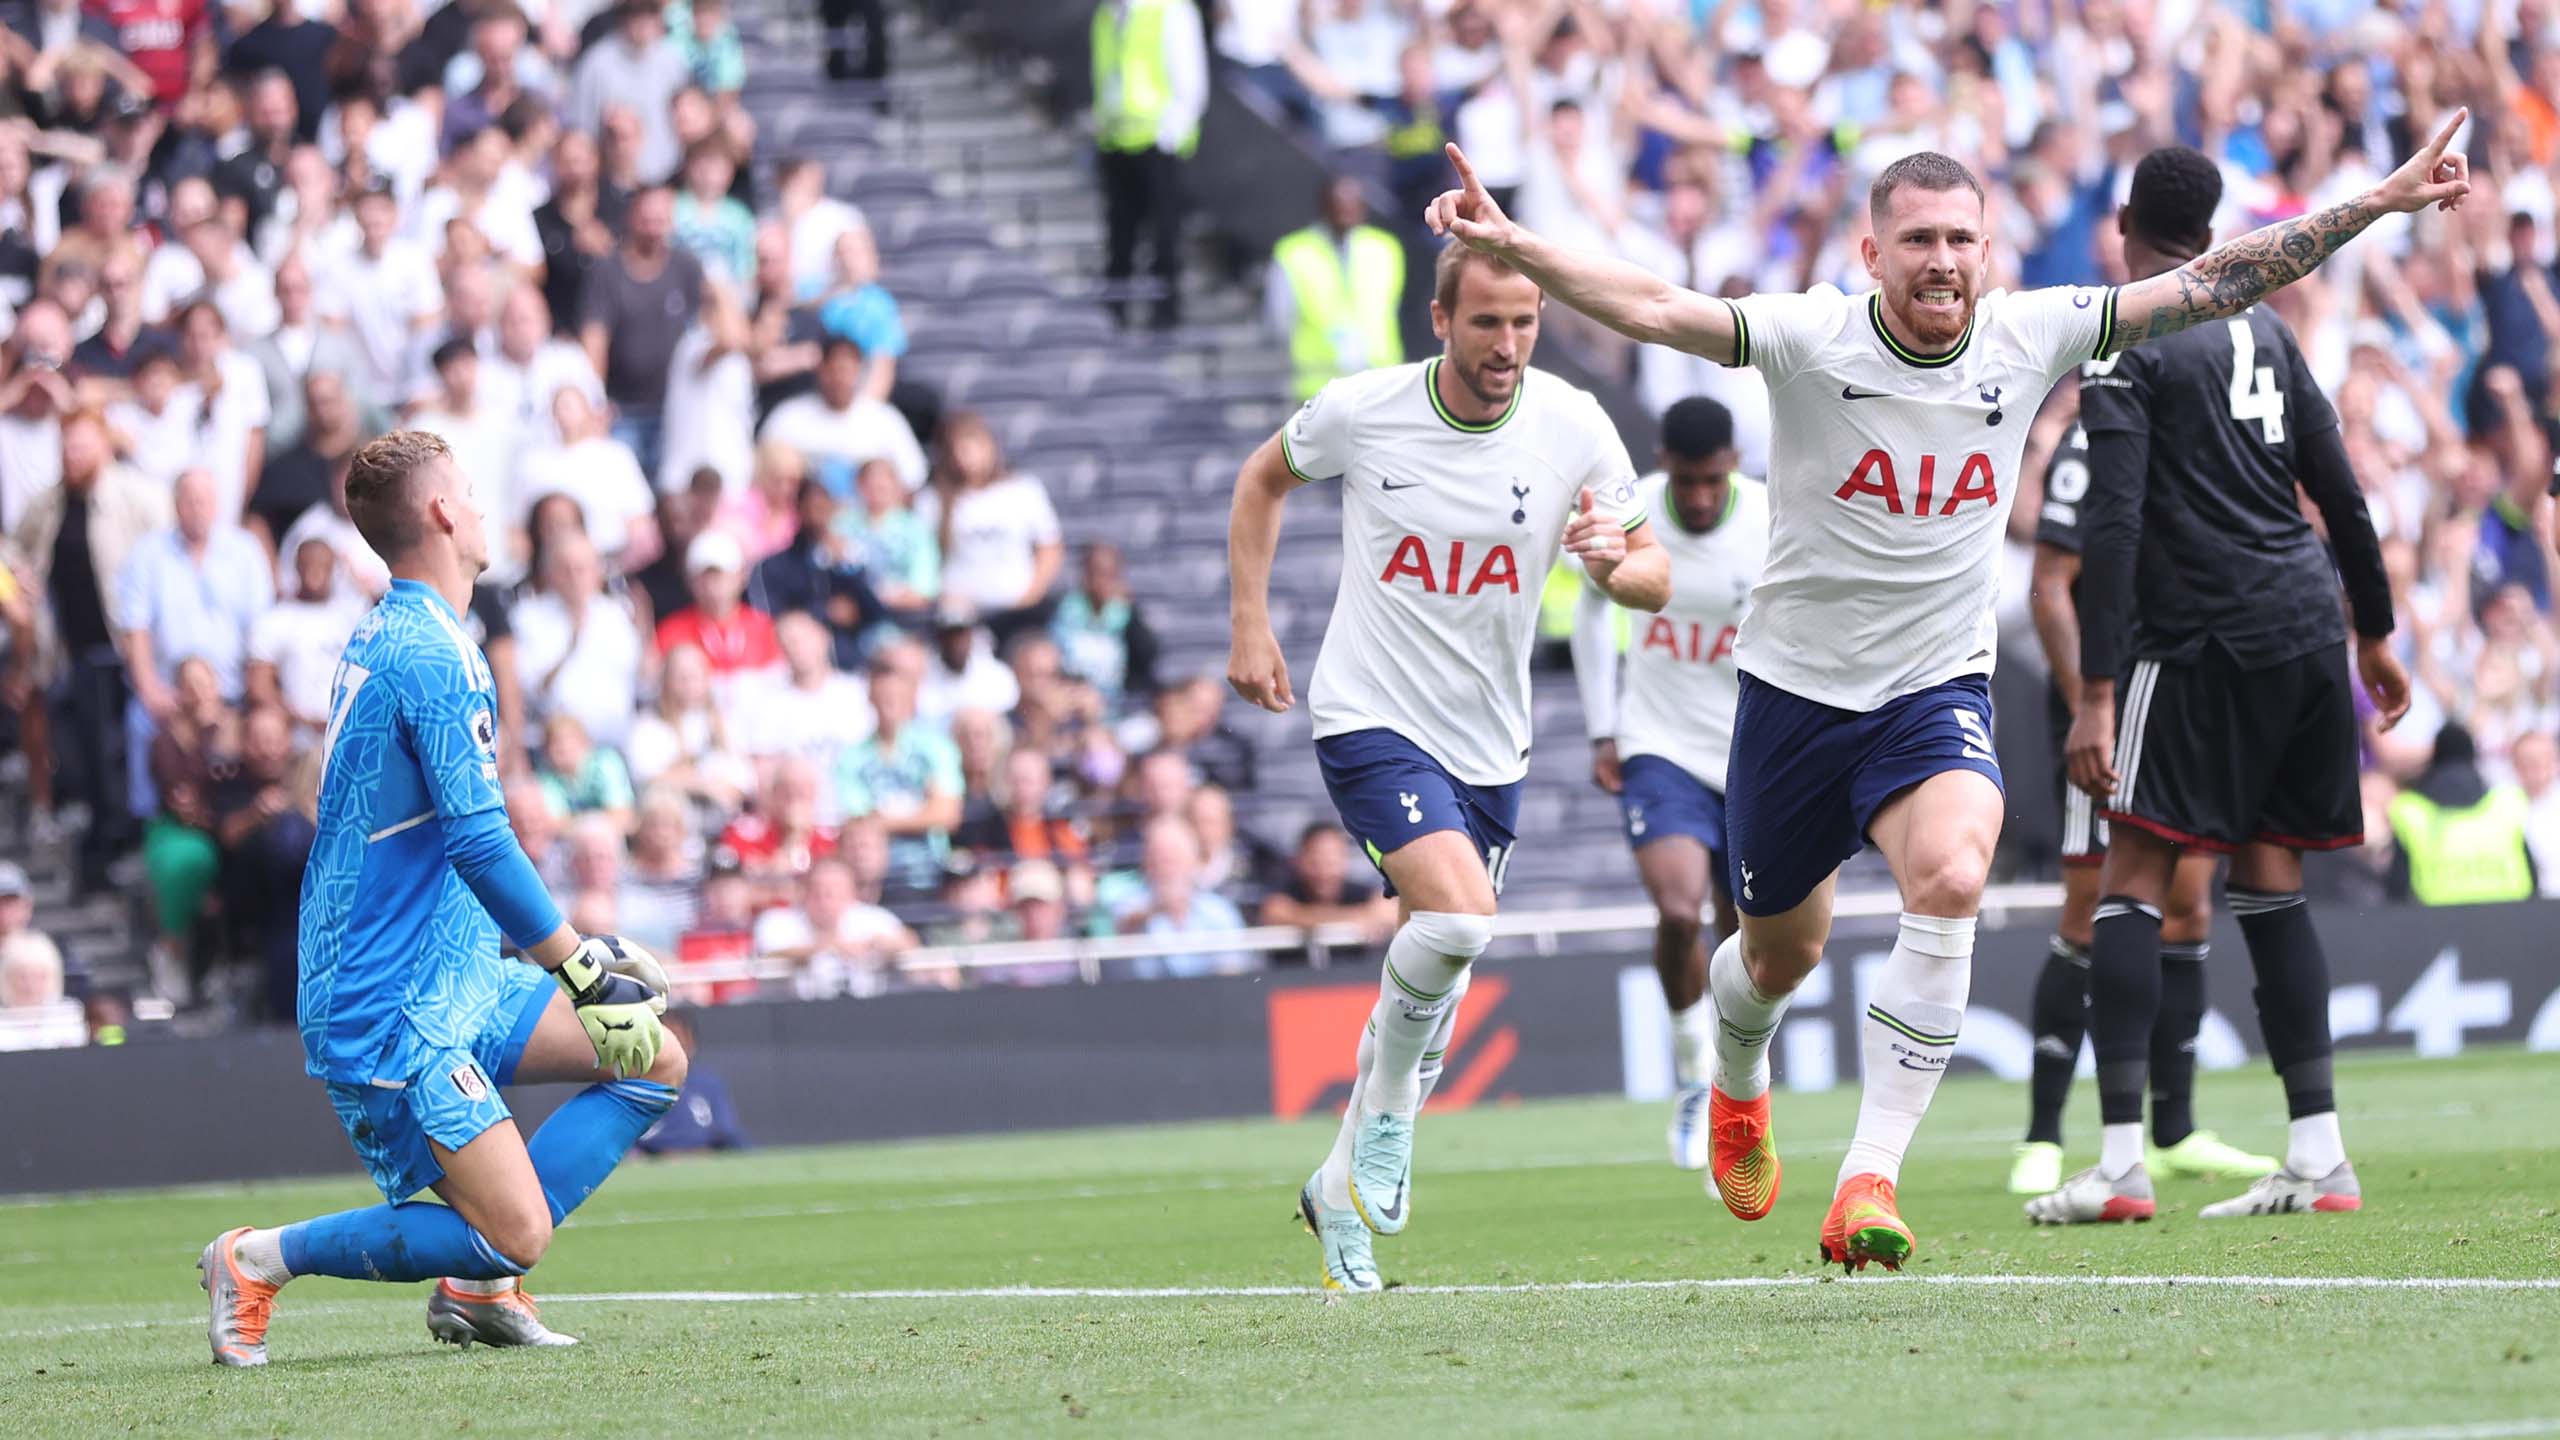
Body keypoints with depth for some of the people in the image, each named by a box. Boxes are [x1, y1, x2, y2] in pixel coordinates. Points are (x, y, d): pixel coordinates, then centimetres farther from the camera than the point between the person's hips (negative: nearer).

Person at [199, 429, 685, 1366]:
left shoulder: (381, 638, 15)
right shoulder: (435, 655, -18)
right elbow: (480, 846, -24)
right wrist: (584, 973, -17)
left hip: (455, 981, 10)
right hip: (400, 1010, -10)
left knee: (654, 1058, 8)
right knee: (517, 1234, -14)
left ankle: (477, 1283, 5)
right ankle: (258, 1259, -2)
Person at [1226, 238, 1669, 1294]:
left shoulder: (1572, 427, -8)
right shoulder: (1360, 411, -10)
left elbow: (1654, 579, -1)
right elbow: (1266, 478, 11)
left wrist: (1617, 562, -25)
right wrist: (1250, 624, 4)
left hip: (1488, 743, 4)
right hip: (1369, 719, -4)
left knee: (1440, 977, 10)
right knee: (1459, 916, -27)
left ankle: (1344, 1186, 30)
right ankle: (1386, 1105, -1)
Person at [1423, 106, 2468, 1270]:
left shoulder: (2028, 340, -8)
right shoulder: (1810, 340, -16)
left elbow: (2213, 287, -6)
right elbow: (1654, 310, -29)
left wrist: (2379, 204, -10)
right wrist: (1512, 247, -44)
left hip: (1939, 689, 0)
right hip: (1796, 686, 0)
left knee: (1950, 878, -30)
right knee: (1780, 952, 16)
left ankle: (1870, 1177, -27)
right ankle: (1739, 1090, 54)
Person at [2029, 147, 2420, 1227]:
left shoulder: (2125, 340, -5)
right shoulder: (2262, 328, 15)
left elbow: (2113, 525, -14)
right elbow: (2341, 494, 19)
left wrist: (2097, 694, -17)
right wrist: (2374, 632, 30)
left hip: (2203, 642, -7)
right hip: (2308, 631, 7)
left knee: (2132, 884, -6)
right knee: (2269, 885, 12)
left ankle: (2121, 1162, -15)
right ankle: (2319, 1158, 7)